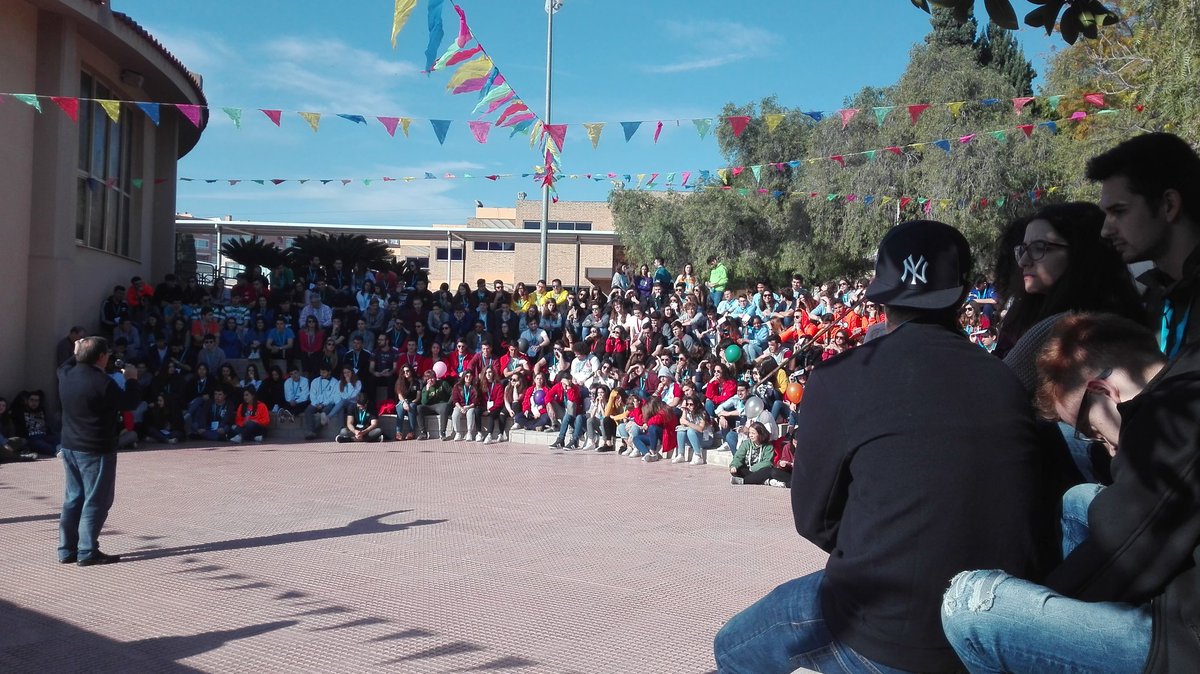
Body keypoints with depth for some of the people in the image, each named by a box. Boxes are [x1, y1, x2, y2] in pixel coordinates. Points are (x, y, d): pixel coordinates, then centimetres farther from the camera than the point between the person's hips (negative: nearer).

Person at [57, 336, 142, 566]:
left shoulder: (67, 375, 2)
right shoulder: (103, 382, -21)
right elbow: (129, 403, -11)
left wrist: (77, 354, 36)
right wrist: (132, 379, 1)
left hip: (69, 447, 8)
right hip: (96, 451, -8)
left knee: (73, 498, 16)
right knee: (95, 501, -1)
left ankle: (67, 549, 20)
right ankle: (87, 552, 1)